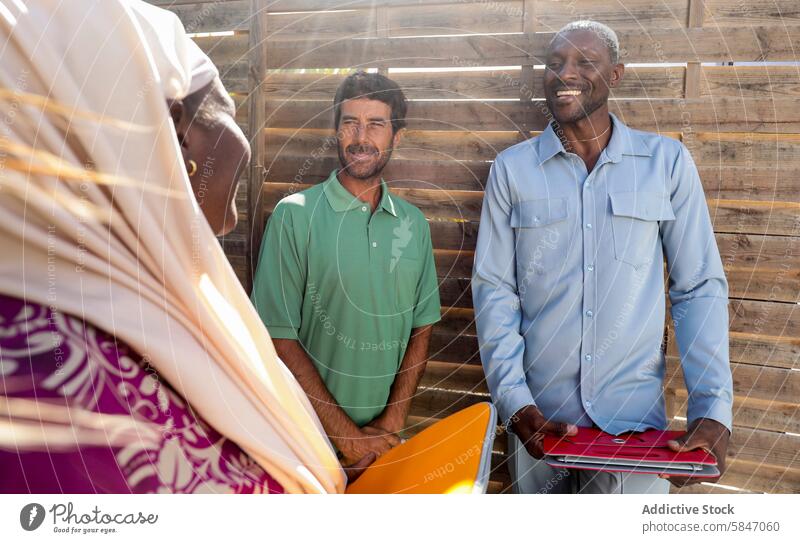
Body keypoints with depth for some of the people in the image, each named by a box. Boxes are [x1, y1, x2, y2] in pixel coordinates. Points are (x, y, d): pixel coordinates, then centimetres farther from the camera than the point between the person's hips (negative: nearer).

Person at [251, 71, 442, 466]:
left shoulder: (414, 224, 3)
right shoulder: (294, 215, -10)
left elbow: (421, 330, 5)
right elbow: (279, 337, -13)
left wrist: (392, 422, -7)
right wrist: (347, 433, -14)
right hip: (312, 434, -3)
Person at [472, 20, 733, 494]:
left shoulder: (667, 162, 0)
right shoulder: (512, 169, 1)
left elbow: (701, 288, 0)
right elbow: (494, 289, 0)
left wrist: (713, 409, -10)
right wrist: (514, 401, -10)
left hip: (637, 418, -1)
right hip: (538, 416, 1)